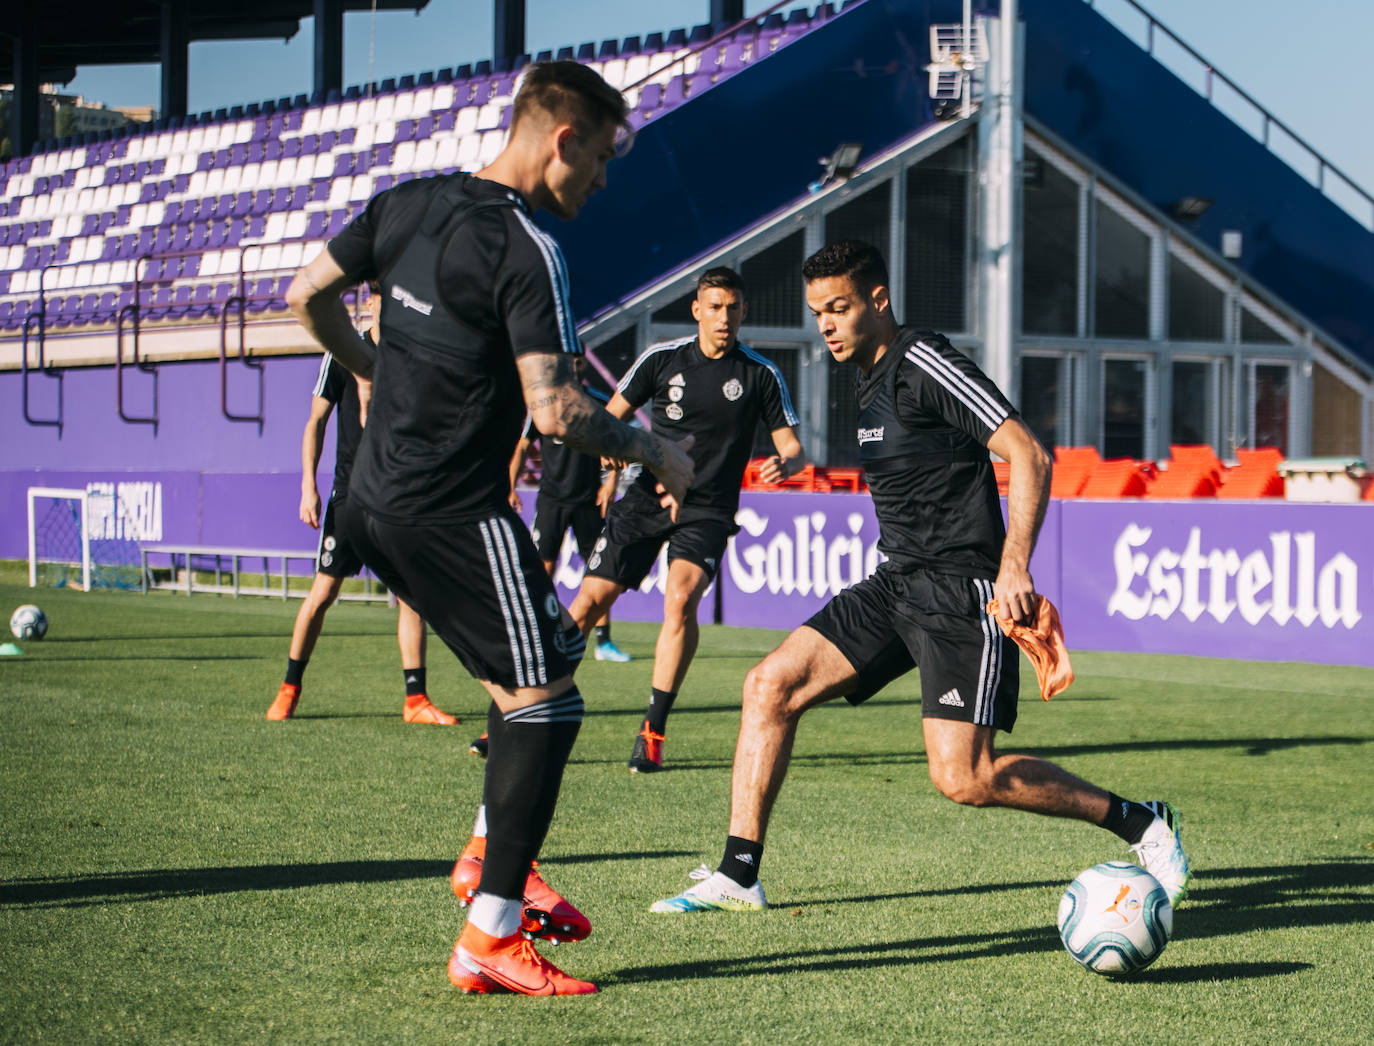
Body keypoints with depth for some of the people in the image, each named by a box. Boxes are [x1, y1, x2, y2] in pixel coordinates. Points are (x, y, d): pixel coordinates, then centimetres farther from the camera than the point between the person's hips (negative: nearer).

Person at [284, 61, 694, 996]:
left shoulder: (407, 204, 8)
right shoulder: (526, 249, -17)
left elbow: (308, 294, 18)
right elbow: (555, 409, -22)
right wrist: (653, 453, -7)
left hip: (375, 499, 9)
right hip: (455, 513, -9)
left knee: (528, 666, 22)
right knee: (546, 699, -4)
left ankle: (497, 858, 24)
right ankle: (490, 939, -6)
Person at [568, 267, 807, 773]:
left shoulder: (761, 374, -2)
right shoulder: (662, 358, 2)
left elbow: (792, 446, 0)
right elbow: (610, 417, 10)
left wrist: (786, 463, -23)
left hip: (708, 512, -2)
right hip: (647, 499, 2)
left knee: (680, 598, -26)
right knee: (590, 601, -4)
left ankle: (653, 732, -16)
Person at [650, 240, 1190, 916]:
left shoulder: (924, 363, -12)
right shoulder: (870, 381, 15)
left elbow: (1028, 455, -17)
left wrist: (1014, 568, -24)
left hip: (960, 594, -9)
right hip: (898, 584, 9)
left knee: (963, 778, -14)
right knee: (770, 687, -2)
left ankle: (1142, 825, 1)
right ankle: (738, 874, 2)